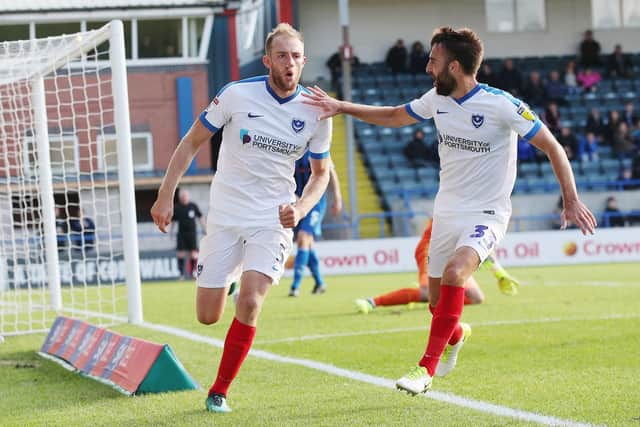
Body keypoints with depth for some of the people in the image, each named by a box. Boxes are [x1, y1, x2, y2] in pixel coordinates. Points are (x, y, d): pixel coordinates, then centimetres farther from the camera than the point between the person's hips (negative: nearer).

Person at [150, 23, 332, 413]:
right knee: (208, 317, 2)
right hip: (225, 217, 0)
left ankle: (219, 391, -4)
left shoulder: (316, 112, -5)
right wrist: (166, 195, -3)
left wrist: (301, 209, -8)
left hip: (273, 221, 0)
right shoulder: (237, 94, -10)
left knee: (249, 303, -22)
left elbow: (321, 172, 10)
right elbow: (192, 142, 1)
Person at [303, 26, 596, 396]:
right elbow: (392, 116, 19)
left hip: (486, 215, -6)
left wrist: (571, 200, -14)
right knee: (437, 301, 12)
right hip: (446, 212, 6)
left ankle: (426, 368, -26)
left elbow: (552, 146, -11)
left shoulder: (501, 105, -18)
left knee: (454, 272, -31)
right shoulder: (437, 99, 0)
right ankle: (455, 337, 49)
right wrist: (342, 107, 10)